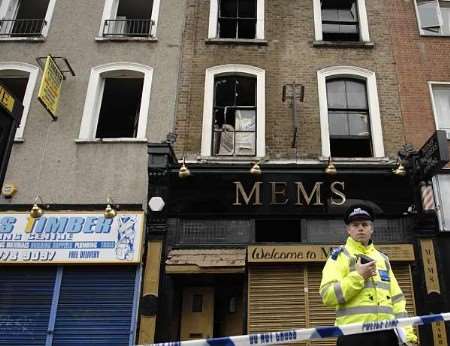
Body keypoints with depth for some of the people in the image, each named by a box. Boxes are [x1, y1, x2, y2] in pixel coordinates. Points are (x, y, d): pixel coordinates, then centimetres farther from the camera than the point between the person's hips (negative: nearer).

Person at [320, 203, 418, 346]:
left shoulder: (382, 258, 20)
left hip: (386, 333, 5)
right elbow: (328, 296, -11)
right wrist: (358, 276, -15)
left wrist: (408, 333, 8)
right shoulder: (340, 255, 1)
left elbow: (396, 298, 17)